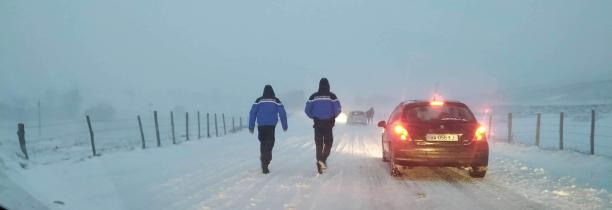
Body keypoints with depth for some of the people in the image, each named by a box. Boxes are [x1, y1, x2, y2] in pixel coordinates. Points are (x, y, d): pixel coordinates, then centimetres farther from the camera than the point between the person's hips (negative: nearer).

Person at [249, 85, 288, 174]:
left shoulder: (258, 101, 3)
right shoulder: (276, 101, 2)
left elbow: (252, 113, 0)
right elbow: (282, 113, 1)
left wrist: (251, 126, 5)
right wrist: (284, 126, 9)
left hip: (261, 126, 1)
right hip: (271, 126, -1)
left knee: (263, 143, 17)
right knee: (269, 143, 1)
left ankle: (264, 163, 15)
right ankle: (265, 164, -10)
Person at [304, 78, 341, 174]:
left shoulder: (313, 96, -1)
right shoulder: (332, 96, -6)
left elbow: (307, 110, -2)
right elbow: (338, 109, -9)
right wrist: (333, 116, 10)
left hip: (317, 123, 2)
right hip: (328, 123, -2)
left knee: (319, 144, 9)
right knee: (328, 142, 12)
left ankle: (320, 165, 9)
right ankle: (323, 159, -11)